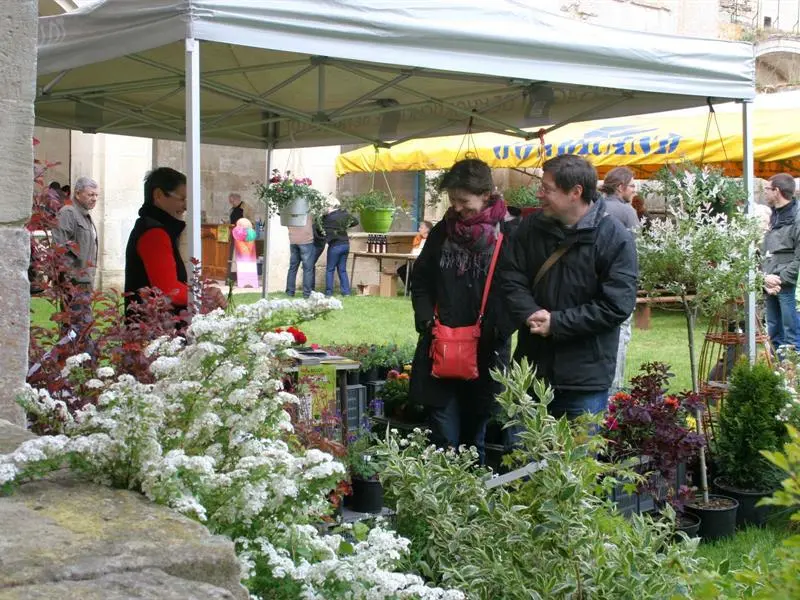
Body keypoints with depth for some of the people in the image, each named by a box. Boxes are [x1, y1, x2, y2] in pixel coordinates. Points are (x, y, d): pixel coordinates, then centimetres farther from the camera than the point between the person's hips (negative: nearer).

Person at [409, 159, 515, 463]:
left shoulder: (509, 235, -7)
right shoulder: (442, 232, 6)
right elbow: (420, 282, 15)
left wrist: (498, 330, -17)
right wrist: (427, 321, 1)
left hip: (486, 353, -2)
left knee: (475, 439, 13)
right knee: (444, 441, 2)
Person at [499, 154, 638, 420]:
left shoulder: (616, 238, -10)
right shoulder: (530, 228, 5)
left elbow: (617, 305, -15)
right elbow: (510, 279, 3)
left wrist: (557, 323, -17)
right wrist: (529, 314, -17)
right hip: (530, 368, 4)